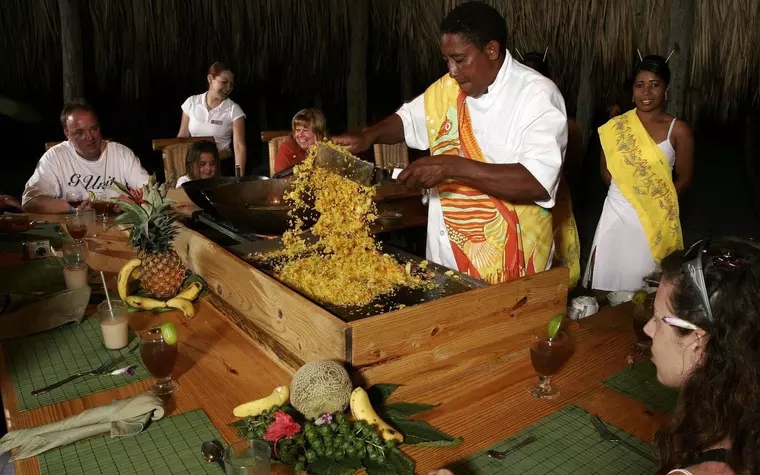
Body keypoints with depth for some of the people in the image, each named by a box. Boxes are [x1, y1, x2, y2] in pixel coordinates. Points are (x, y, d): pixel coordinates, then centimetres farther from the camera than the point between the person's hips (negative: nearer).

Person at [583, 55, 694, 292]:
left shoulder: (678, 130, -4)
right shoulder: (615, 127, 1)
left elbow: (684, 178, 4)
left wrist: (658, 199, -3)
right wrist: (630, 192, -2)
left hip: (657, 219, -1)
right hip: (618, 213, 1)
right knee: (609, 277, 6)